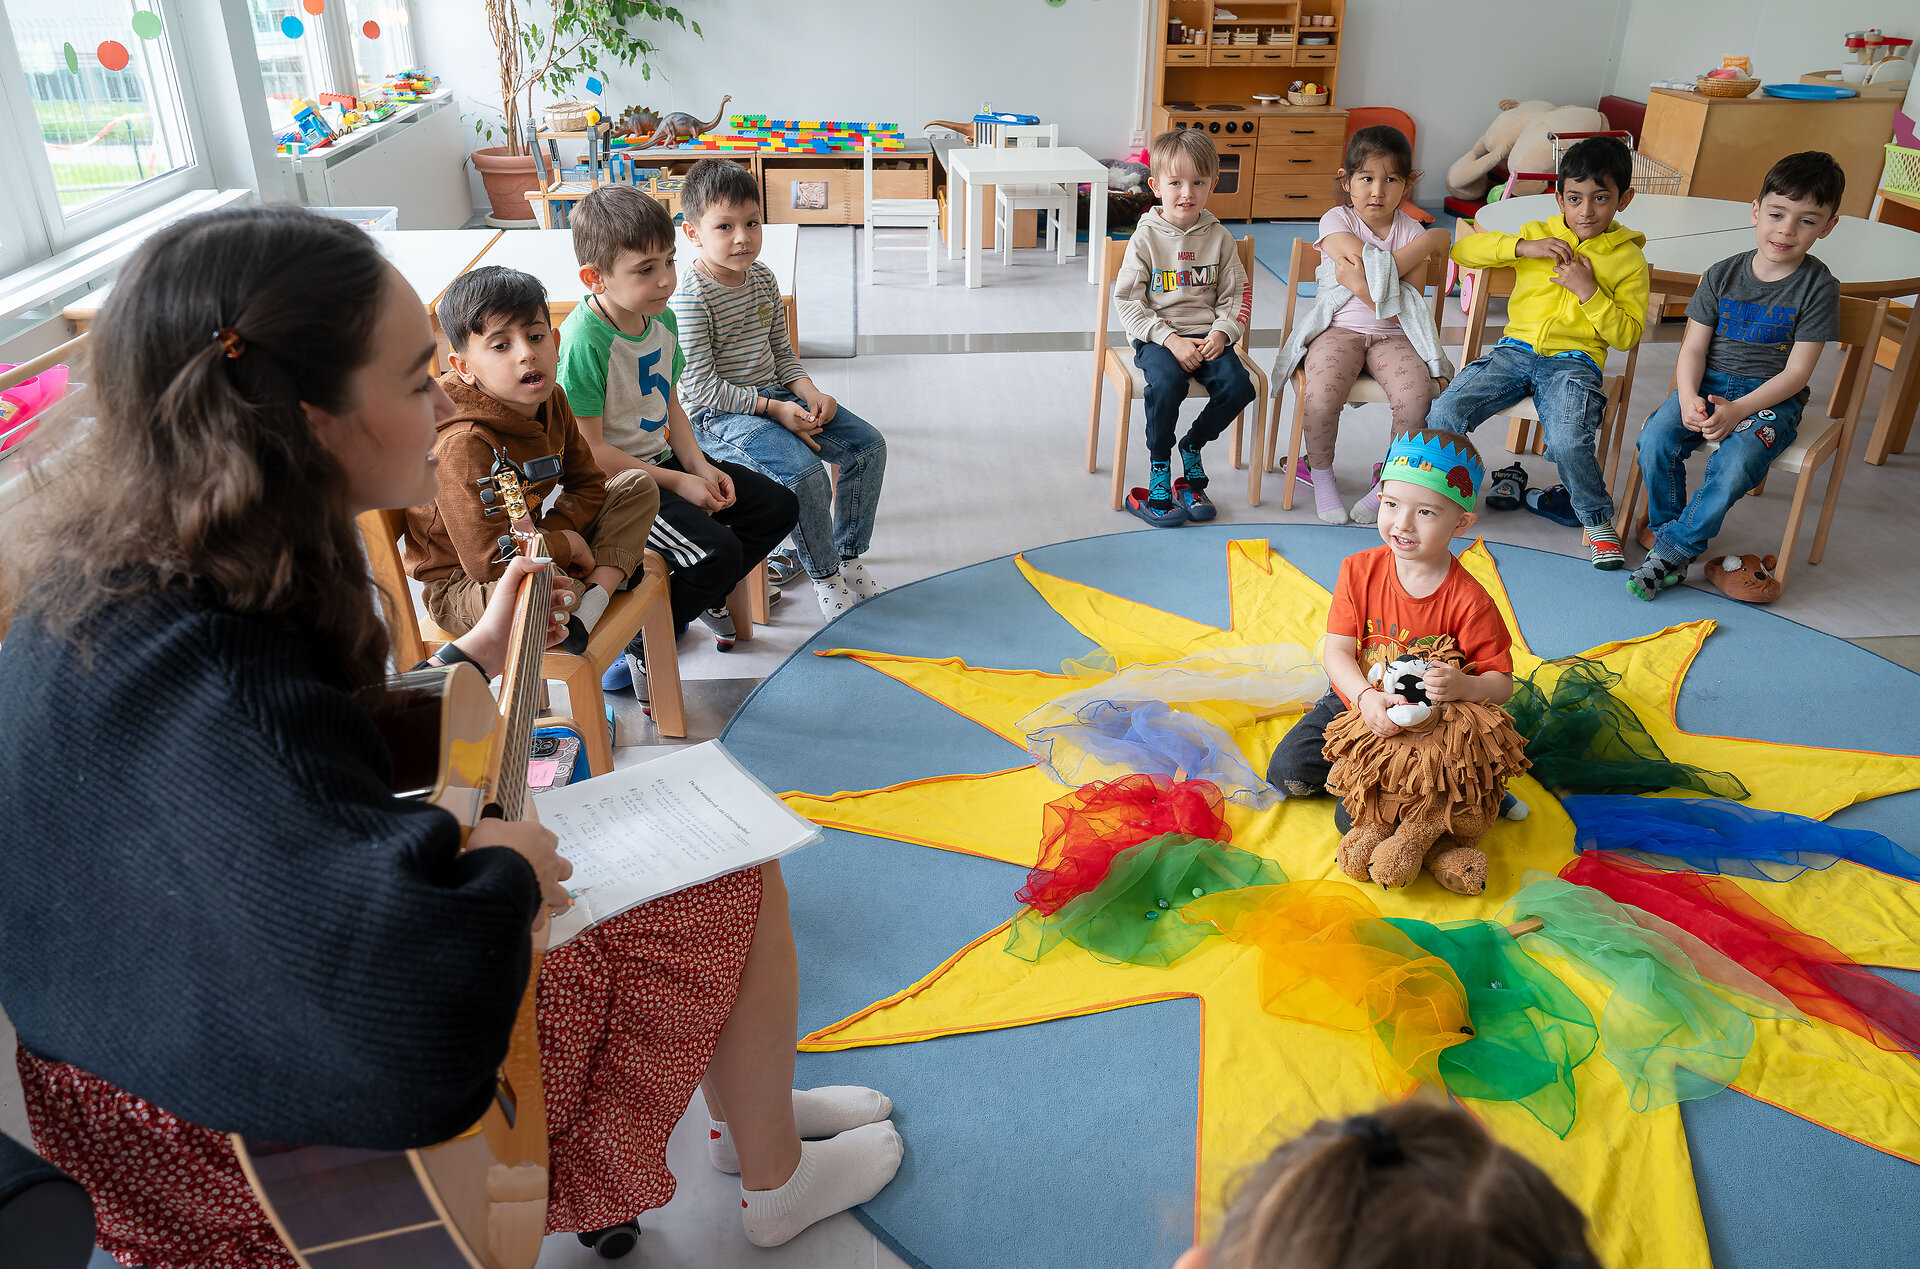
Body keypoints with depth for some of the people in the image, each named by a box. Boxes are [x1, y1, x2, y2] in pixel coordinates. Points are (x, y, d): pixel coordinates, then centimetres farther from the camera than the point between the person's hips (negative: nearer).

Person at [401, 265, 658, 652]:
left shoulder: (551, 401, -3)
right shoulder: (465, 445, -29)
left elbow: (588, 482, 9)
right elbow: (489, 560, -32)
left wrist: (550, 532, -12)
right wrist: (567, 544, -17)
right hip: (460, 586, -9)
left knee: (639, 486, 4)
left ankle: (598, 592, -14)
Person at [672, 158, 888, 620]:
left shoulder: (762, 278, 7)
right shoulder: (691, 295, -17)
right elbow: (700, 385, -20)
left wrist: (809, 393, -5)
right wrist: (774, 410, -22)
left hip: (774, 395, 8)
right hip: (718, 415, -8)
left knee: (868, 444, -1)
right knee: (804, 473, -30)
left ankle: (848, 556, 12)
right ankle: (824, 577, -6)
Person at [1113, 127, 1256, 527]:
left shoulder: (1219, 238, 7)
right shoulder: (1146, 238, -1)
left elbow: (1237, 295, 10)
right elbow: (1127, 300, -5)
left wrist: (1222, 333, -10)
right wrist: (1170, 339, -15)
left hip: (1208, 336, 3)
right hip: (1157, 336, -3)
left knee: (1237, 386, -22)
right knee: (1167, 381, -34)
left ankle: (1192, 445, 6)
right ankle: (1158, 467, -12)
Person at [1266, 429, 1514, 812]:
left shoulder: (1469, 601, -19)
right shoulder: (1359, 571, -9)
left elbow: (1501, 685, -15)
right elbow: (1338, 651, -12)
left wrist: (1463, 686, -40)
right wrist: (1366, 696, -33)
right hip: (1353, 701, 4)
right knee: (1286, 771, -5)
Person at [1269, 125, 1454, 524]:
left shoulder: (1410, 230, 5)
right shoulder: (1336, 221, 1)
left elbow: (1406, 308, -6)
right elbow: (1366, 262, -16)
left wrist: (1358, 279, -17)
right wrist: (1430, 241, -8)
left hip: (1393, 335, 2)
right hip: (1338, 329, -1)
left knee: (1417, 397, -26)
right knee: (1322, 397, -30)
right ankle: (1321, 472, -1)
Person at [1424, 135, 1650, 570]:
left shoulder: (1628, 259, 6)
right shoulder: (1537, 235, 12)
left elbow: (1627, 336, 2)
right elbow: (1463, 250, 5)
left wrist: (1589, 291, -10)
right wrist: (1522, 247, -9)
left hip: (1574, 360, -3)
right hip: (1517, 349, 3)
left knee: (1568, 440, -32)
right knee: (1443, 415, -22)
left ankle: (1598, 522, -4)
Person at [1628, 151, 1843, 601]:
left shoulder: (1818, 287, -5)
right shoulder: (1722, 275, 4)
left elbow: (1796, 372, -8)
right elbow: (1693, 347, 2)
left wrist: (1738, 410, -21)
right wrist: (1688, 398, -18)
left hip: (1771, 397, -3)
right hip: (1708, 383, 3)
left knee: (1734, 465, -32)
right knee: (1655, 439, -25)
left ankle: (1671, 549, -17)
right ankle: (1668, 529, -6)